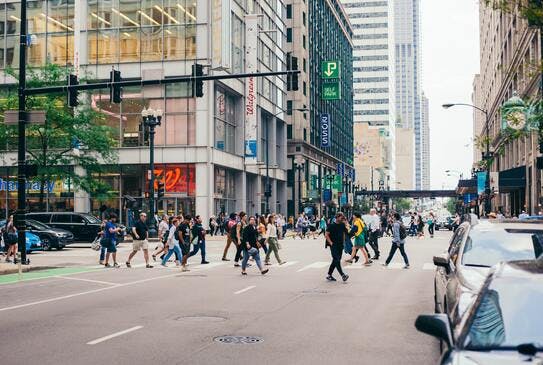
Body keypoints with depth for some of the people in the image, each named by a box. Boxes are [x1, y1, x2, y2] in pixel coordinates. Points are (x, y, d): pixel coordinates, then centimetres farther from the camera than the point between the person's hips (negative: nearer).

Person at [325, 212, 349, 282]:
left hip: (340, 245, 6)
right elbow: (327, 235, -7)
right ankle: (343, 275, -18)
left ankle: (329, 275, 17)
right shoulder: (331, 225, -6)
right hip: (334, 246, -6)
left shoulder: (342, 225, 9)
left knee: (335, 261, 9)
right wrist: (331, 243, -12)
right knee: (337, 260, -14)